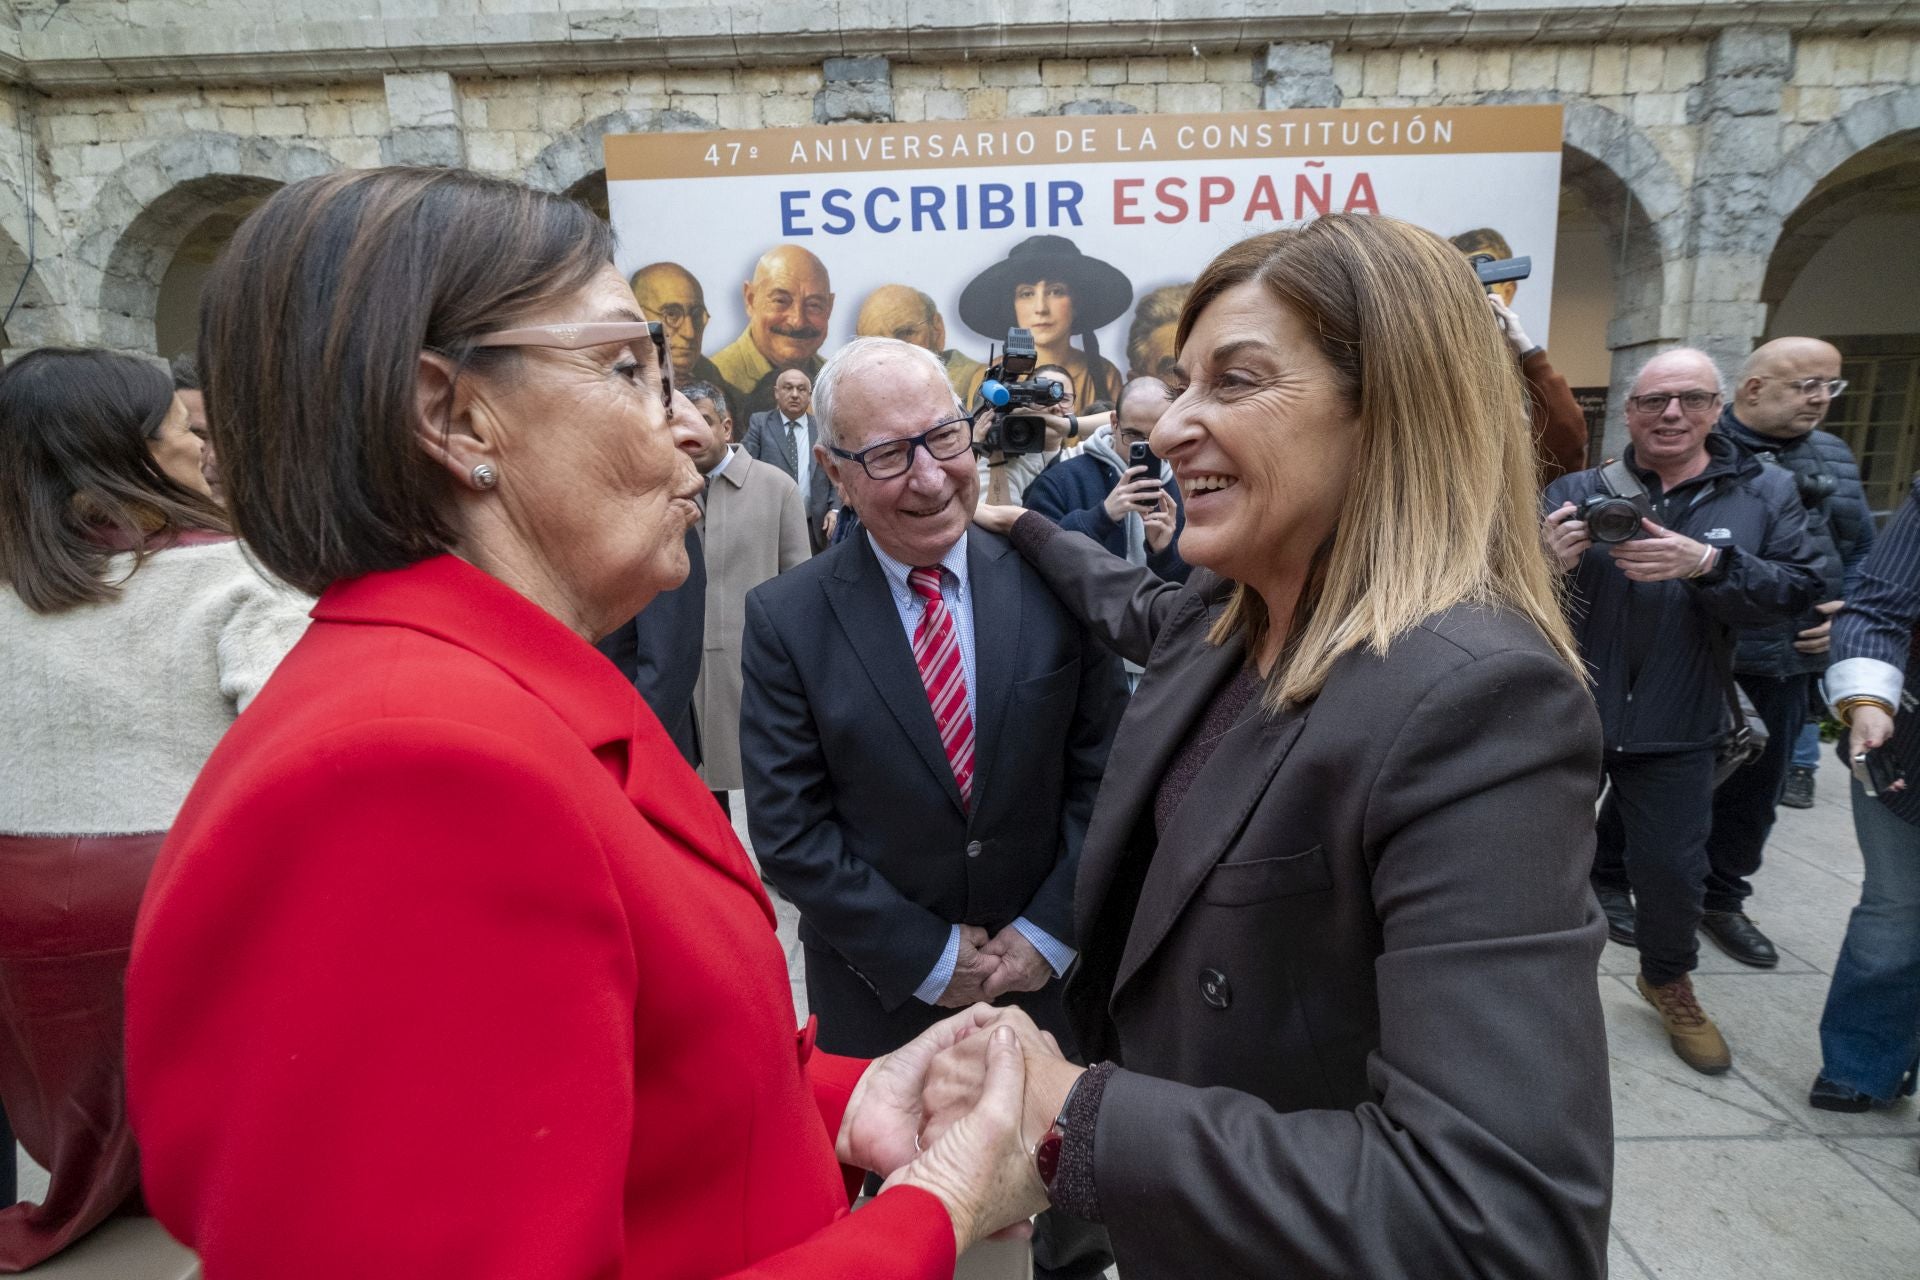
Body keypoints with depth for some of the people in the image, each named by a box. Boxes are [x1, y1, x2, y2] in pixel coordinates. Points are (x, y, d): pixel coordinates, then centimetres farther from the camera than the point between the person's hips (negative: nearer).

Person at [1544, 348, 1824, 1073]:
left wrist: (1707, 563, -25)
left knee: (1671, 868, 11)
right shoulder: (1576, 492, -5)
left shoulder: (1766, 494, 2)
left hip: (1676, 727, 1)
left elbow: (1797, 590, -8)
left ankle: (1669, 982, 39)